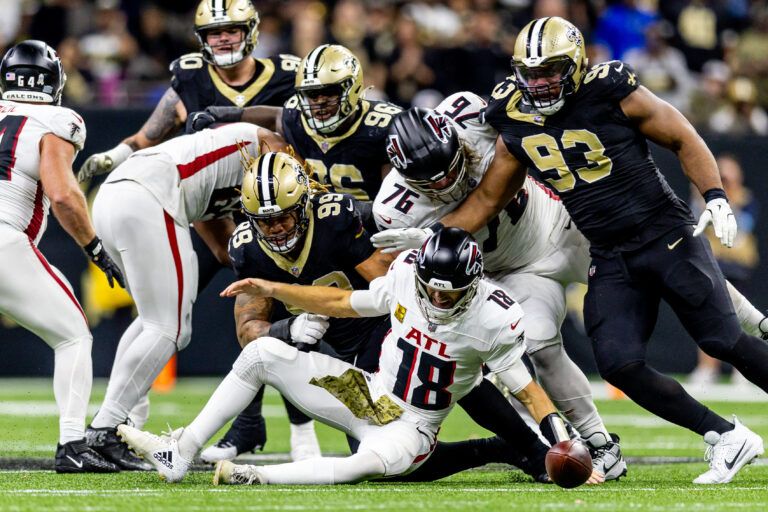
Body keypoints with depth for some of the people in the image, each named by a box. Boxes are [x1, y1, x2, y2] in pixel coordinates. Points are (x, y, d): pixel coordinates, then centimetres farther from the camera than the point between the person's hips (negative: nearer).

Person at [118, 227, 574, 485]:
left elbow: (527, 389, -15)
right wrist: (272, 289, 3)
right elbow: (345, 303, 7)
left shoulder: (495, 319, -20)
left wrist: (563, 440, -28)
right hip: (367, 395, 6)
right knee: (263, 353, -6)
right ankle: (181, 452, -6)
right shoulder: (407, 272, -7)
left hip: (410, 428, -6)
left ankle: (259, 478, -41)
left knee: (377, 461, -44)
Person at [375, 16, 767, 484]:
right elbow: (486, 201, 14)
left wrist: (716, 198, -14)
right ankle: (728, 438, 1)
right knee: (620, 366, -11)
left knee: (725, 341, -9)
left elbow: (683, 139, -3)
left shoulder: (612, 94, -11)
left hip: (669, 236, -5)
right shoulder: (517, 129, 3)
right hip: (611, 261, 5)